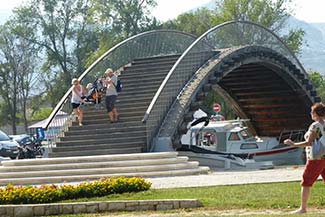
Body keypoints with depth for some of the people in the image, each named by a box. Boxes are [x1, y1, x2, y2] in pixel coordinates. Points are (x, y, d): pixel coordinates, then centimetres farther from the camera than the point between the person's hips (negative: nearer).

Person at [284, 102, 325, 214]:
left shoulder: (315, 126, -15)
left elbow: (309, 143, -18)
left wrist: (293, 144, -11)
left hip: (316, 158, -7)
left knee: (305, 183, 4)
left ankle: (303, 208, 8)